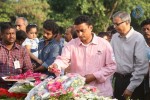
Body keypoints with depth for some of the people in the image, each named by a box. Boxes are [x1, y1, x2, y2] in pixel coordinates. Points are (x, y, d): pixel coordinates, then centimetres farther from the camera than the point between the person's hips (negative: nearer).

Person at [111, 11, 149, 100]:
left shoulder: (138, 38, -14)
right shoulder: (114, 37, 4)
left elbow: (142, 66, -16)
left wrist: (131, 88, -16)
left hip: (132, 80, -5)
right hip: (118, 80, 5)